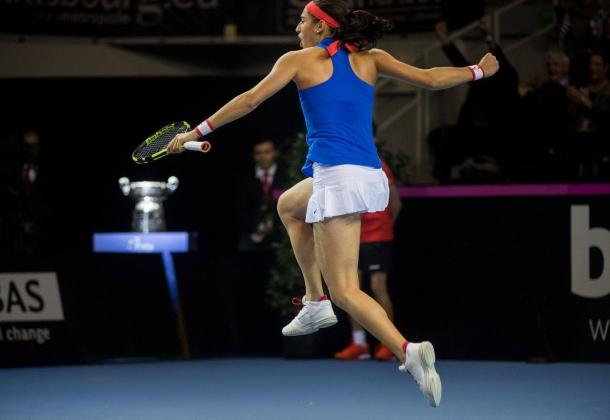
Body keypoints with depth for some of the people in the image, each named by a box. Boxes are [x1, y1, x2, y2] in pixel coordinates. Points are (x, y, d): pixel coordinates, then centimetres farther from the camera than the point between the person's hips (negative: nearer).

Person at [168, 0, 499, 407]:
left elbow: (250, 100, 3)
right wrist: (478, 71, 27)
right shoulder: (370, 59, 15)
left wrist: (197, 131, 10)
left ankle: (407, 350, -31)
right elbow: (429, 79, 11)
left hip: (338, 175, -7)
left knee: (345, 292, -7)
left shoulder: (299, 60, 6)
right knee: (289, 206, 34)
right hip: (372, 174, 7)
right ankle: (316, 303, 26)